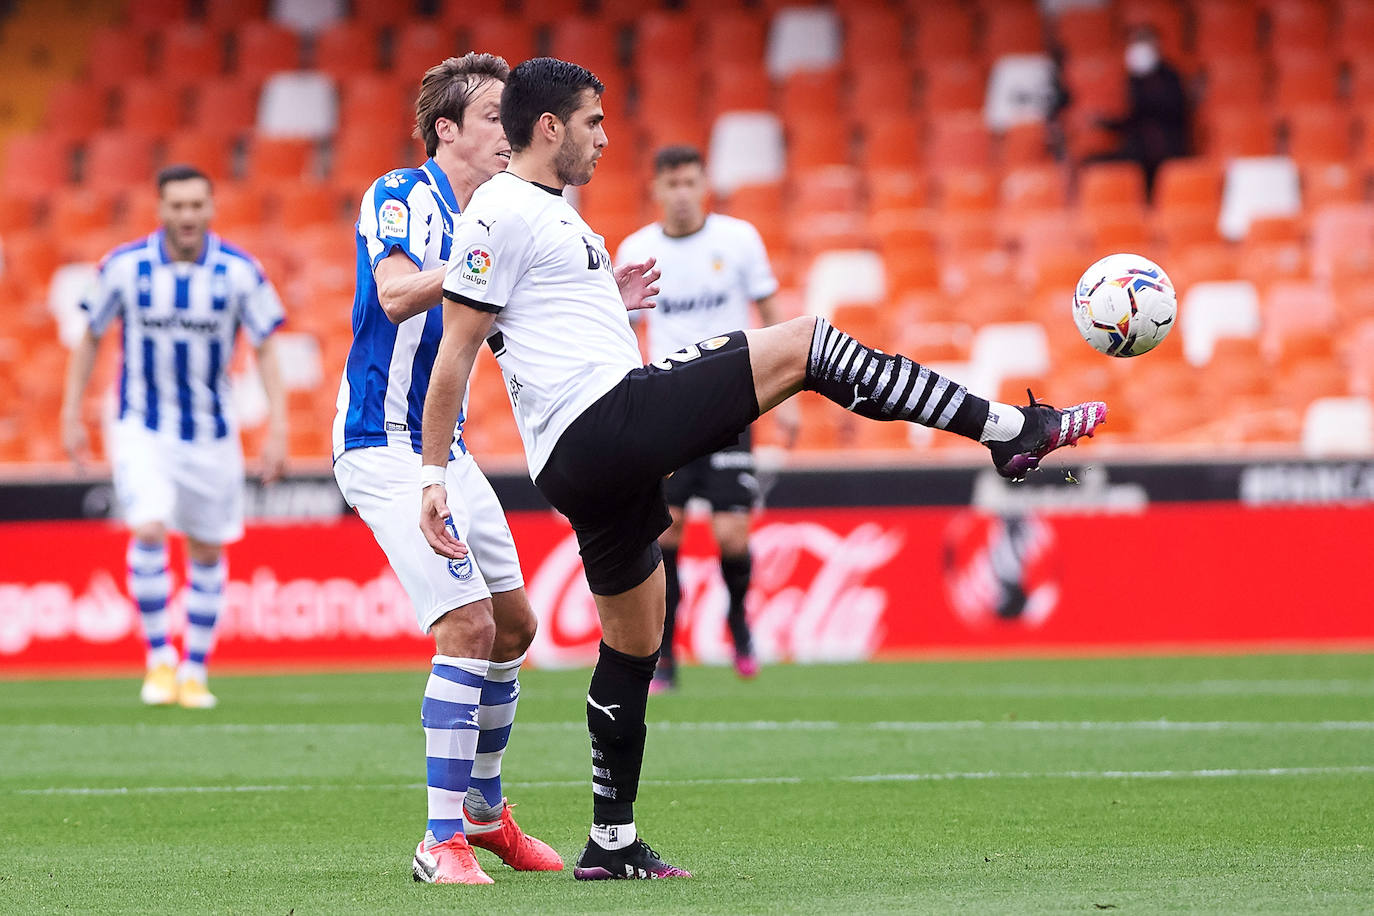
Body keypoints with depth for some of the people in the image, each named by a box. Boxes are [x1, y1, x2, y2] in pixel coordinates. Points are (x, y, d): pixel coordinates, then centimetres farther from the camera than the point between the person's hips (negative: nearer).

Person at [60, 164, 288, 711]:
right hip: (141, 429, -2)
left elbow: (266, 351, -2)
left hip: (212, 434, 2)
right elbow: (91, 338, 3)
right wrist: (71, 414, 1)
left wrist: (277, 428, -9)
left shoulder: (241, 272, -9)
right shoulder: (123, 267, -10)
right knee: (149, 529, -21)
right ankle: (159, 659, -7)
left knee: (207, 549, 7)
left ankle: (194, 670, 22)